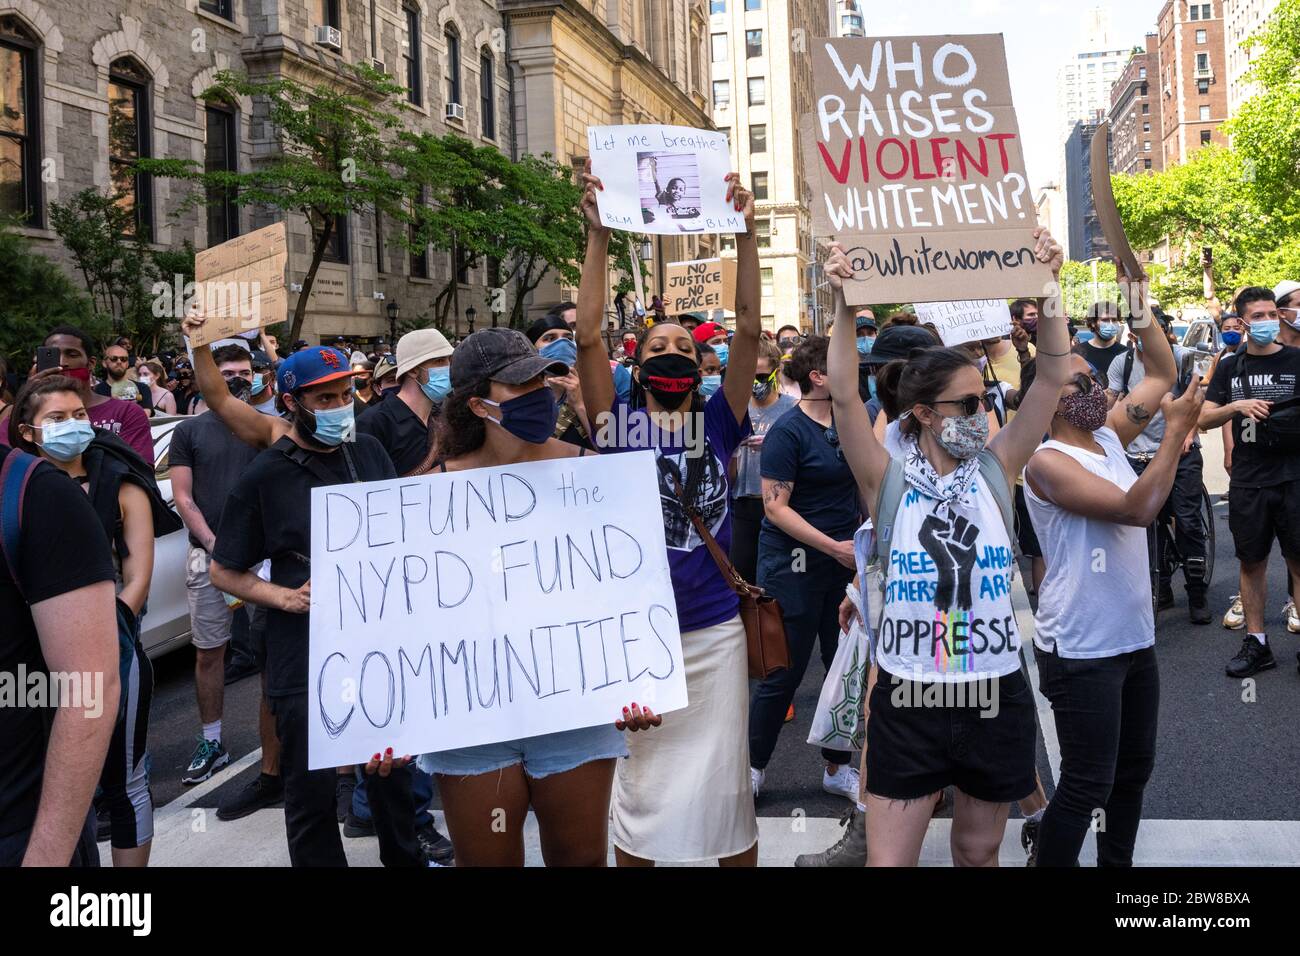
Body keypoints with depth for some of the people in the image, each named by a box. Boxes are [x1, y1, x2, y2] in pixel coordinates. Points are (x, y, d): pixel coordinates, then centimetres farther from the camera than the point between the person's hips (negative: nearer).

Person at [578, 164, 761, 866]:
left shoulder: (717, 423, 2)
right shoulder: (621, 425, 0)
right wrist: (599, 239, -14)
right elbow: (588, 337, -9)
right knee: (637, 783, 11)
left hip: (714, 630, 1)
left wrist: (746, 234, -13)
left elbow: (749, 330, -6)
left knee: (724, 783, 11)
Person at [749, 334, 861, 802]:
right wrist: (834, 547, -21)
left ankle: (838, 767, 25)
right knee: (785, 671, 1)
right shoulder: (789, 431, -13)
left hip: (845, 558, 7)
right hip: (795, 563, -6)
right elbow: (776, 506, -17)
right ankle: (753, 765, 19)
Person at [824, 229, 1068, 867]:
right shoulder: (888, 480, -5)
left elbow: (1052, 377, -5)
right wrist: (844, 307, -24)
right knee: (889, 859, 2)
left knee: (979, 852, 17)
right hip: (908, 697, -2)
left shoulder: (996, 470, 2)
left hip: (995, 693, 3)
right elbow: (845, 395, -17)